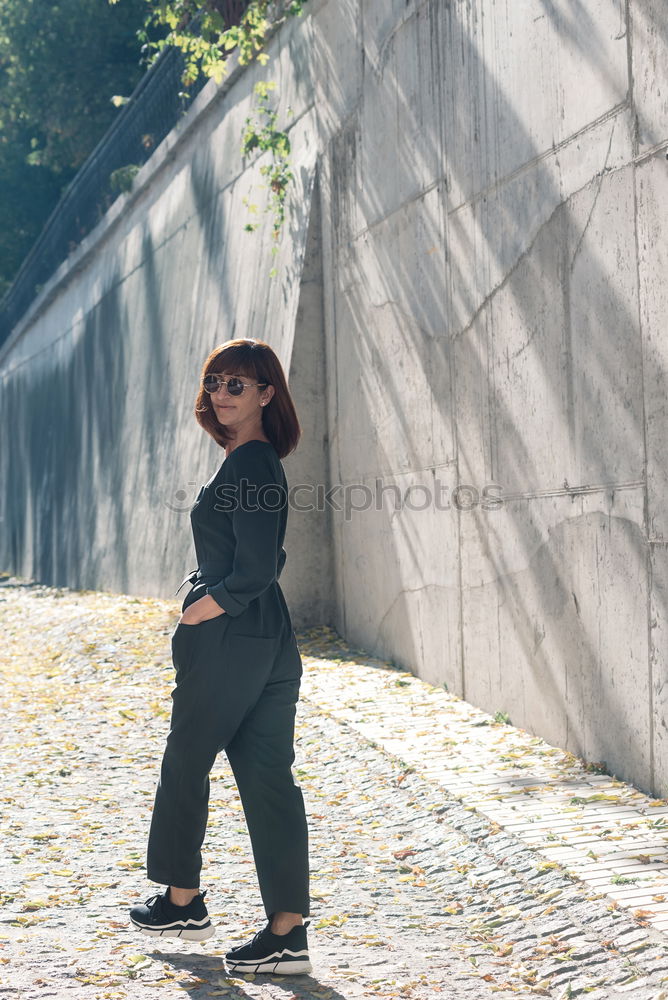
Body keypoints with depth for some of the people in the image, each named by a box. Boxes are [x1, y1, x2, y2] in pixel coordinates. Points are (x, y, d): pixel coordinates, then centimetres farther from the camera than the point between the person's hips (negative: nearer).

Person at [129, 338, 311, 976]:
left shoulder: (247, 466, -16)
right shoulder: (257, 462, 14)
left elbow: (254, 572, -21)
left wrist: (200, 611, -10)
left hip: (228, 639, -9)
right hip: (270, 640, 9)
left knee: (185, 763, 10)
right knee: (268, 779, 7)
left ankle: (182, 900, 27)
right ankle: (287, 932, 8)